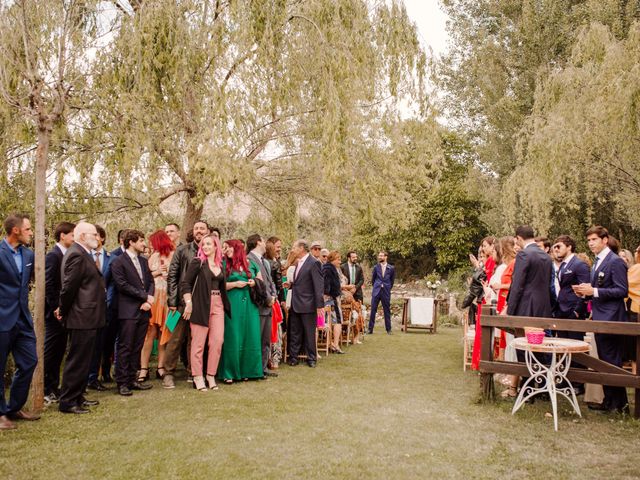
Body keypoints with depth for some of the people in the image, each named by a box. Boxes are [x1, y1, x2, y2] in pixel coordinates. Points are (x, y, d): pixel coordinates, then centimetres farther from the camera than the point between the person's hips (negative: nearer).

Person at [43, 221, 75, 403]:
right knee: (50, 352, 1)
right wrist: (57, 308, -18)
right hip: (55, 312, -8)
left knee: (58, 352, 13)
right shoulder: (53, 256, -13)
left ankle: (54, 388, 22)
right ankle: (46, 391, 9)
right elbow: (48, 285, -18)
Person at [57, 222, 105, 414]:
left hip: (85, 317, 10)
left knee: (82, 360, 17)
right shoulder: (77, 255, -18)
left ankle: (77, 397, 28)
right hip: (82, 318, -10)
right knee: (77, 360, -2)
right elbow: (68, 286, -20)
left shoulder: (83, 254, 15)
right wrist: (63, 311, -9)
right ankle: (67, 402, 7)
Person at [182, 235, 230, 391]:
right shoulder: (197, 262, -2)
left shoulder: (220, 264, 14)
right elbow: (185, 283, -7)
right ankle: (197, 376, 10)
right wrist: (189, 302, -13)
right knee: (198, 342, 0)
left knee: (217, 341, 2)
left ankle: (211, 375, 15)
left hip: (217, 304, 5)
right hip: (201, 305, -5)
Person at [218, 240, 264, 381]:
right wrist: (235, 284, -12)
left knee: (250, 336, 3)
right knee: (232, 337, -2)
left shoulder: (251, 264, 11)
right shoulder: (225, 265, 4)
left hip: (250, 304, 3)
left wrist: (255, 283, -1)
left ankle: (246, 370, 15)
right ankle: (229, 373, 5)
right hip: (232, 304, -3)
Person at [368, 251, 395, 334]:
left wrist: (388, 288, 9)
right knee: (373, 310, -1)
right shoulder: (376, 267, 4)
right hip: (376, 291, 1)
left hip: (386, 292, -1)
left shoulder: (391, 268, 0)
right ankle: (370, 328, 5)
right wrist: (376, 286, 11)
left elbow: (392, 280, 11)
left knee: (387, 311, 5)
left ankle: (388, 329, 14)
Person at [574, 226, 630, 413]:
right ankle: (609, 401, 24)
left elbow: (622, 291, -19)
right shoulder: (597, 262, 15)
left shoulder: (615, 261, -13)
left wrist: (594, 291, -21)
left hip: (610, 319, -9)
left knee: (612, 361, -3)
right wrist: (586, 291, 5)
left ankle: (620, 404, 7)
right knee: (604, 361, 14)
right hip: (599, 319, 9)